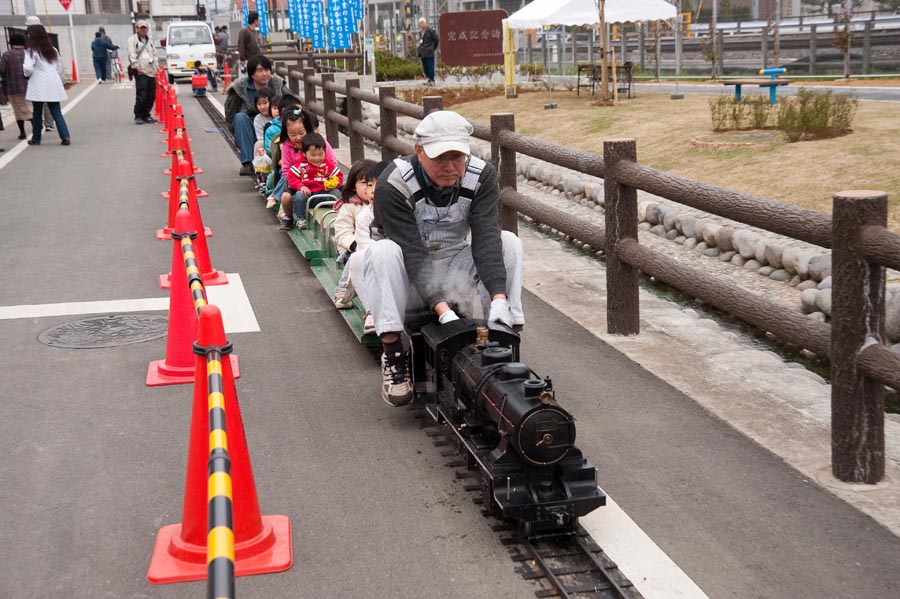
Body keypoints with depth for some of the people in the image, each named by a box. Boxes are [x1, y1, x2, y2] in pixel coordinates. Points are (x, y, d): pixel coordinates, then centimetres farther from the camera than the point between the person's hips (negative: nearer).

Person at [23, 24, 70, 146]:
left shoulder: (31, 51, -7)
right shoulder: (52, 50, 12)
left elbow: (28, 68, -17)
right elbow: (60, 67, 14)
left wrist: (26, 74, 4)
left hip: (39, 87, -5)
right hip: (54, 85, 5)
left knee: (37, 113, 6)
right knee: (57, 112, 5)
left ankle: (36, 138, 14)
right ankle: (65, 137, -6)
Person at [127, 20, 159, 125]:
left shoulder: (150, 41, 25)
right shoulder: (132, 40, 3)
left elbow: (154, 54, 26)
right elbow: (132, 55, -7)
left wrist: (157, 67, 15)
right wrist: (137, 66, -17)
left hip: (151, 72, 7)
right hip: (141, 71, -7)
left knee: (151, 96, 5)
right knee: (141, 95, -12)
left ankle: (146, 115, 16)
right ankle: (138, 116, -4)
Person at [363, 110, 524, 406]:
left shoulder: (483, 176, -11)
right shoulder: (392, 184, -22)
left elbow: (486, 239, -22)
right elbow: (412, 253, -30)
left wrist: (499, 297, -38)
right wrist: (442, 308, -42)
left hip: (454, 273, 3)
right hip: (409, 283, -3)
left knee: (509, 242, -18)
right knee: (382, 252, -33)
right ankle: (393, 355, -27)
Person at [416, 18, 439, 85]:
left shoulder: (430, 30, -8)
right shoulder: (420, 32, 13)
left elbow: (436, 40, -5)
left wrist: (433, 48, 2)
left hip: (429, 52, -7)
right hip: (423, 52, 8)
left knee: (430, 66, -6)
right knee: (425, 66, 9)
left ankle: (432, 80, -3)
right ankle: (428, 79, 16)